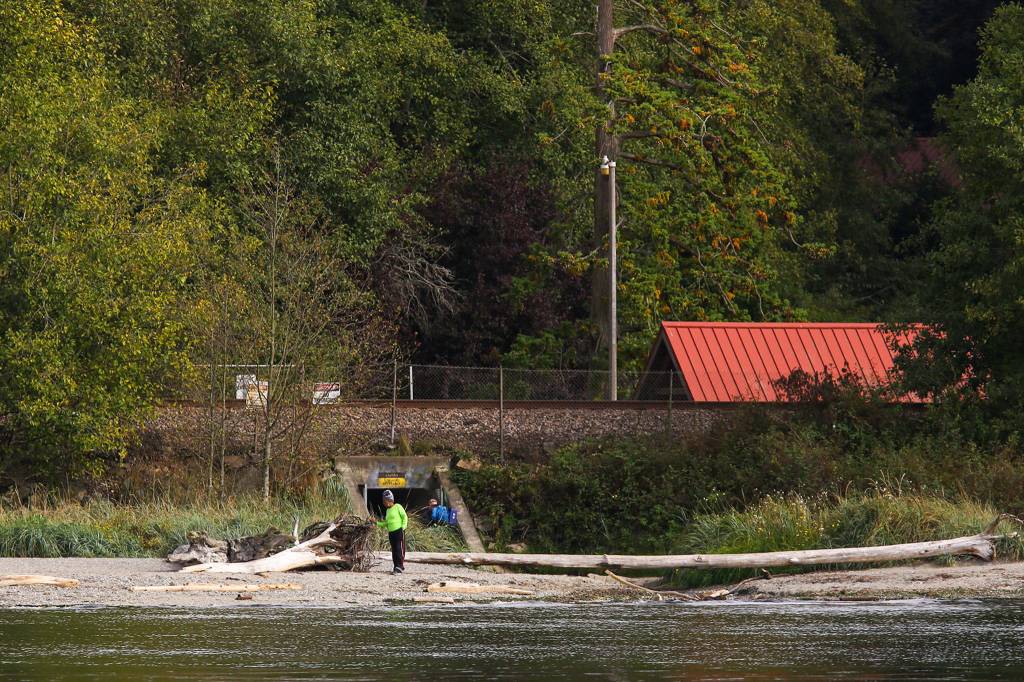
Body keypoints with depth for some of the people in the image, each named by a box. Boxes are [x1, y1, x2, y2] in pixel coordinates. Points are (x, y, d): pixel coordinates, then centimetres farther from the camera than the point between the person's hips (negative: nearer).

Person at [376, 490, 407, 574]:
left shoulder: (397, 507, -4)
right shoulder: (387, 510, 18)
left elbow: (404, 517, -5)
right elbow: (386, 523, 22)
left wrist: (403, 527, -12)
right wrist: (377, 523, 13)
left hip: (399, 531, -8)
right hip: (391, 532, 8)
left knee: (399, 549, -12)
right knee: (394, 550, 8)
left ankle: (400, 566, -15)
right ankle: (396, 567, 12)